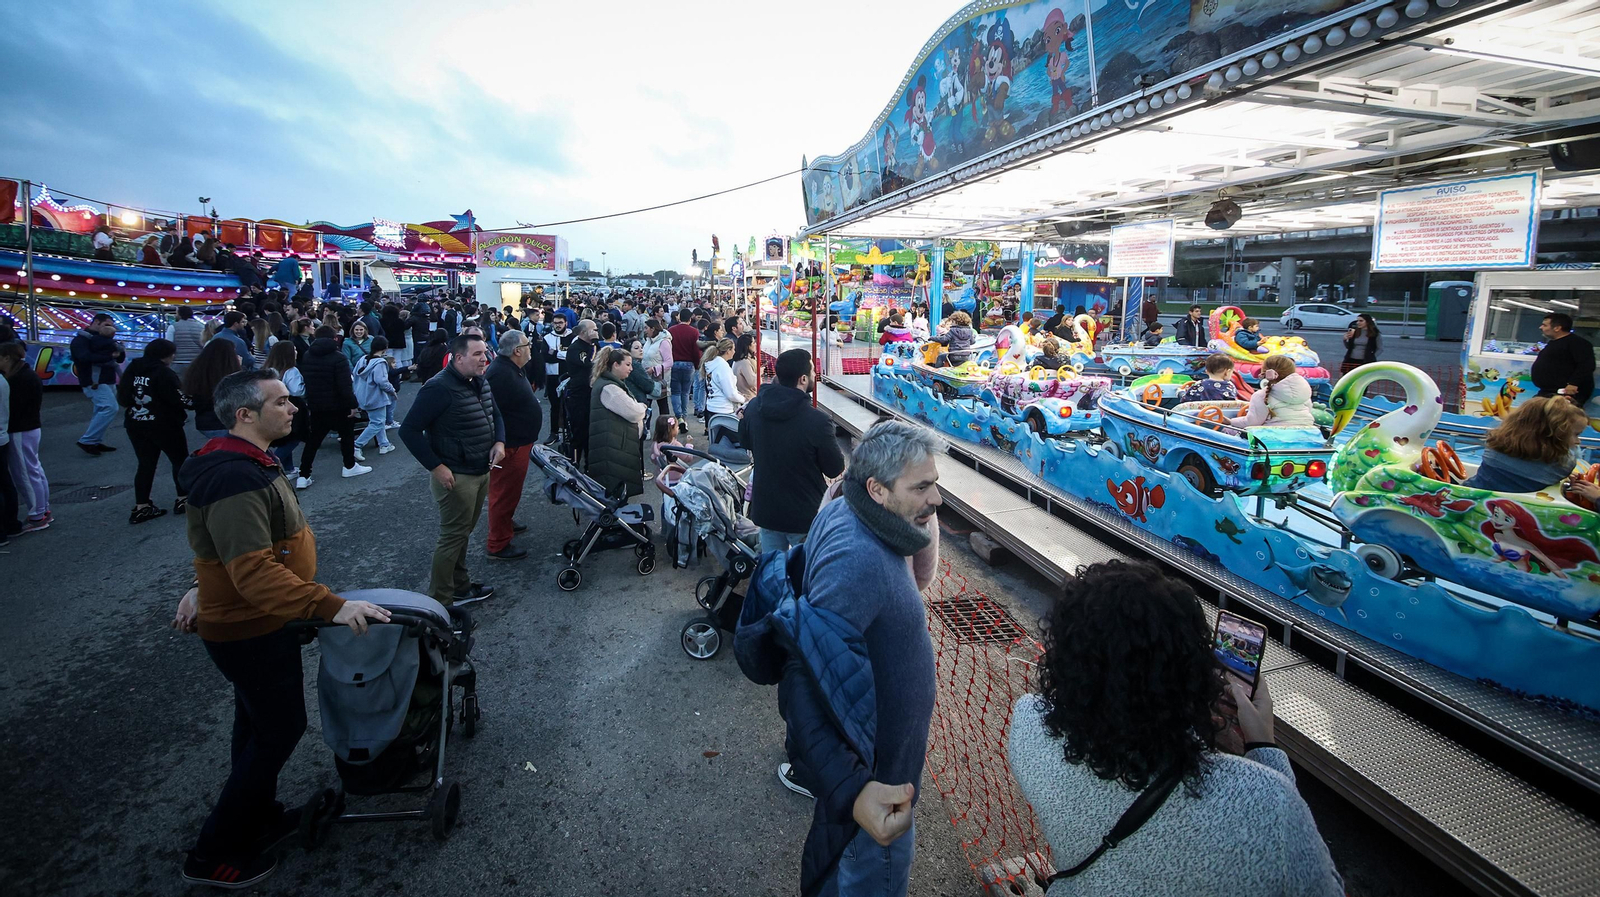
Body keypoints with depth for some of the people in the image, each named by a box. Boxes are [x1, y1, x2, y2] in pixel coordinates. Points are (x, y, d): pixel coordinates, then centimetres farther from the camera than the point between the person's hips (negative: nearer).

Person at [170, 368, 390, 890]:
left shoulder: (242, 462, 6)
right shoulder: (236, 481, -30)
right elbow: (255, 573, -37)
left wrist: (205, 587, 23)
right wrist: (331, 606, -40)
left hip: (250, 620, 10)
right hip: (250, 633, -10)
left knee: (258, 724, 23)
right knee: (280, 730, 3)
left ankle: (259, 818, 42)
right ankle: (213, 856, 20)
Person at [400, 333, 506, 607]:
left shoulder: (480, 383, 6)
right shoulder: (439, 388, -20)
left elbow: (496, 414, 20)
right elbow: (409, 430, -19)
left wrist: (499, 441, 0)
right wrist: (436, 467, -20)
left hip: (482, 472, 8)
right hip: (456, 476, -8)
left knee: (463, 533, 20)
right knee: (452, 537, 0)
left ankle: (460, 586, 34)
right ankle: (439, 601, 13)